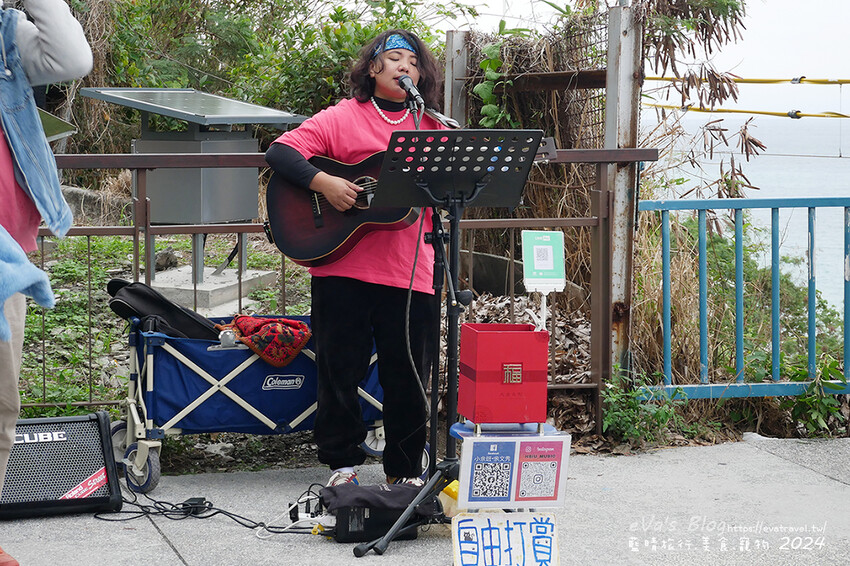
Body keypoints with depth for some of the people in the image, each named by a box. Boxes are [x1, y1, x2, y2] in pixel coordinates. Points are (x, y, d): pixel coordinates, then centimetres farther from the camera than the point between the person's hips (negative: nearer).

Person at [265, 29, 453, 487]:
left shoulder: (433, 127, 13)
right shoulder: (342, 118, 3)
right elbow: (280, 152, -5)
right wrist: (323, 183, -18)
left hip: (411, 273, 2)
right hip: (342, 267, -2)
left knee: (408, 377, 5)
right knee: (340, 369, 4)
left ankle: (405, 472, 19)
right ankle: (342, 464, 19)